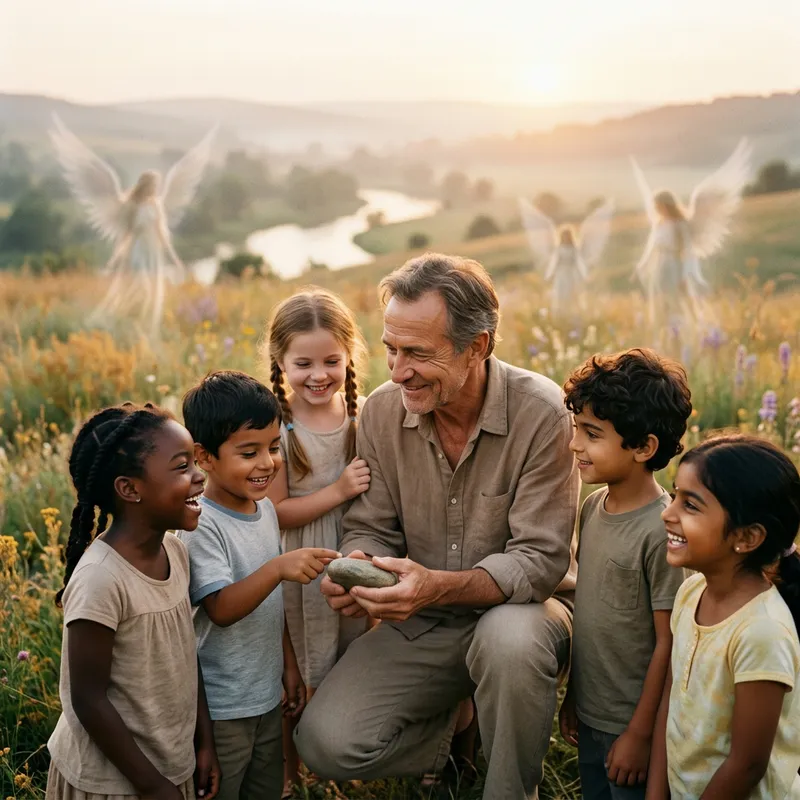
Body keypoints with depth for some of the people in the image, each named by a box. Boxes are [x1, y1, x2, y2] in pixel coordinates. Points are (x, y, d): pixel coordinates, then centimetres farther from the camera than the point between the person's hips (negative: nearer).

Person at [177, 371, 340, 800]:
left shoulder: (266, 509, 4)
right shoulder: (201, 525, -21)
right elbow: (221, 609, -29)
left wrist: (289, 665, 17)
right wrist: (279, 566, -41)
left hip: (267, 698, 8)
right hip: (220, 707, -8)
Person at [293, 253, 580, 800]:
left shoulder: (541, 413, -18)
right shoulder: (382, 412, -4)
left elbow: (540, 560, -20)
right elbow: (371, 528, 3)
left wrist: (440, 586, -37)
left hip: (517, 607, -3)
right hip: (419, 626, 3)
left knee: (511, 641, -40)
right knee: (327, 743, -17)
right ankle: (456, 723, 12)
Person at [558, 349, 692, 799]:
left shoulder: (661, 531, -23)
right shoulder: (594, 508, 0)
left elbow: (668, 642, -19)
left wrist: (641, 733, -15)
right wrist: (573, 694, 14)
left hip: (631, 726, -7)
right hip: (590, 716, 7)